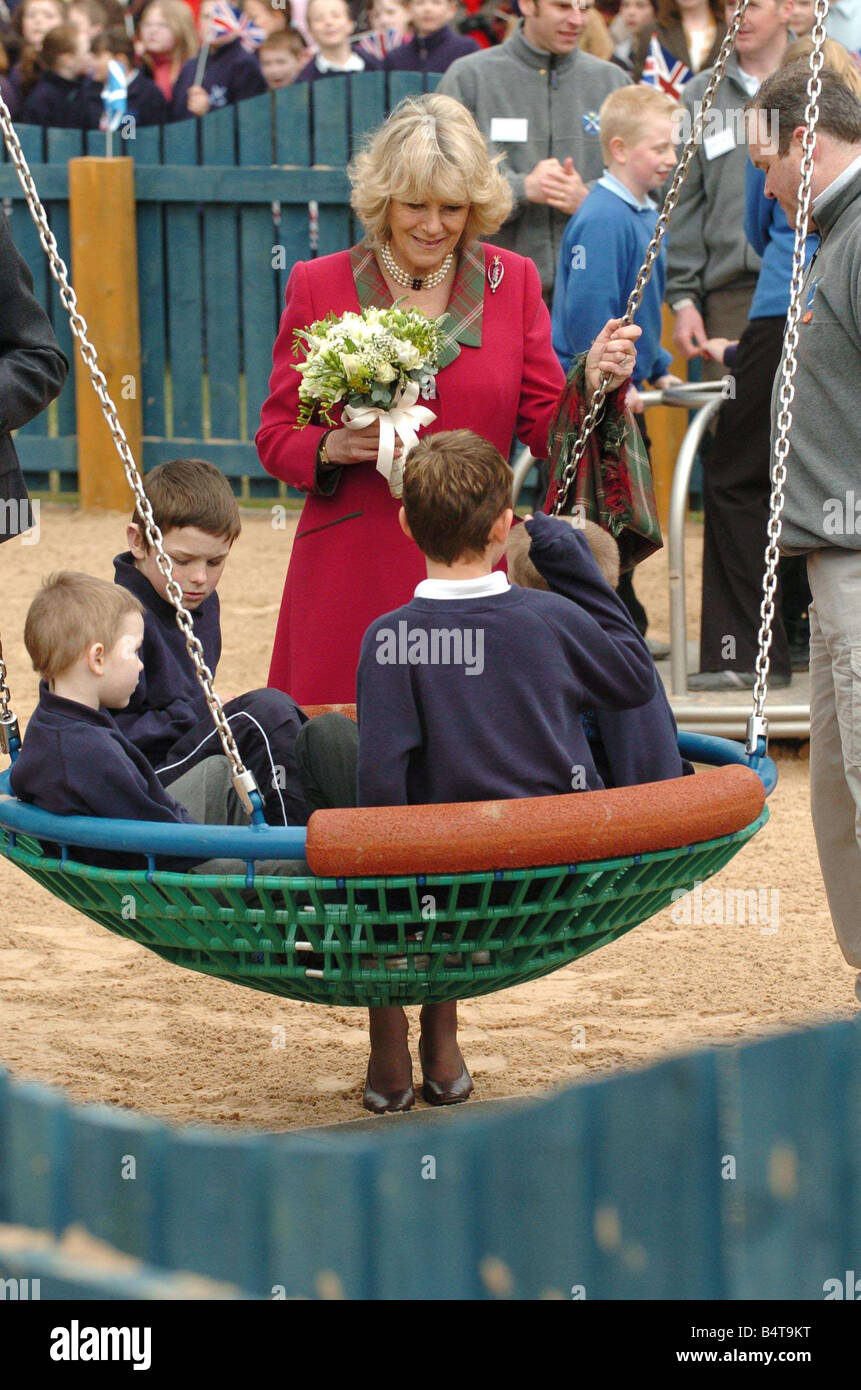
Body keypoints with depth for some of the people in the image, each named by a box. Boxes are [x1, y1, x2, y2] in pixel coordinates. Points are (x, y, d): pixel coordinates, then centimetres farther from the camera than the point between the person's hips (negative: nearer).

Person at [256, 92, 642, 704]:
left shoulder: (513, 281, 8)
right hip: (351, 575, -1)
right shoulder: (320, 285, 4)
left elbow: (544, 428, 6)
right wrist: (334, 447, -13)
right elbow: (276, 438, 7)